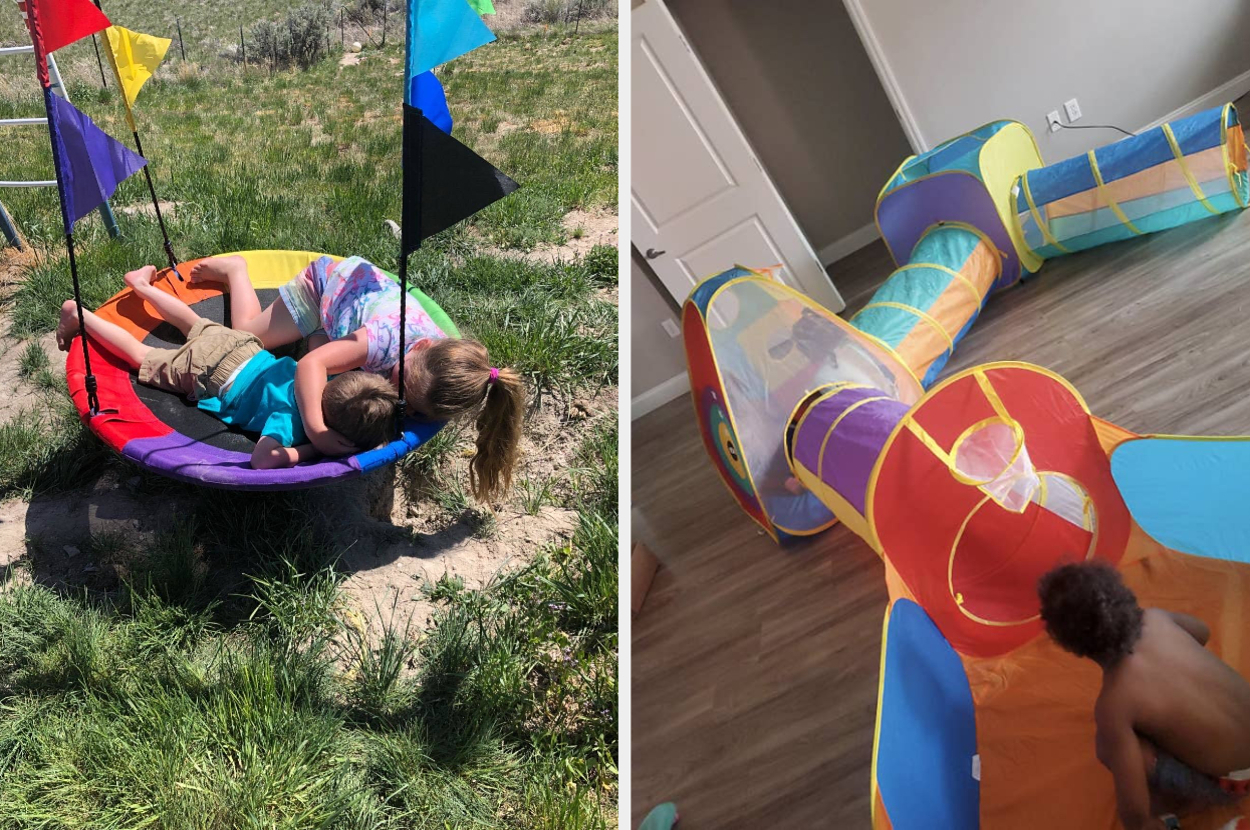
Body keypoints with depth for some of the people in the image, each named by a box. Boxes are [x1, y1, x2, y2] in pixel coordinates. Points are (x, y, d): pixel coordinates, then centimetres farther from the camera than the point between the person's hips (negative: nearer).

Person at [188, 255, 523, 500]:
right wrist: (315, 427, -62)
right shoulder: (388, 338, -51)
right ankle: (234, 268, 38)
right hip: (328, 279, -4)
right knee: (248, 334, 16)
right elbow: (311, 363, -51)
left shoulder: (443, 366, -37)